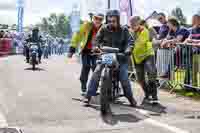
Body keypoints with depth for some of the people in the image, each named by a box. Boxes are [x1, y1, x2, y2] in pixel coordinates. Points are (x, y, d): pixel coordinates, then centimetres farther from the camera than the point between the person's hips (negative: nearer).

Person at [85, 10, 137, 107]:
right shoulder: (103, 29, 0)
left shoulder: (123, 30, -1)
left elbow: (129, 41, -6)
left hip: (120, 57, -1)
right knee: (96, 74, -15)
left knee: (124, 78, -8)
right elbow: (97, 39, -1)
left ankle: (130, 98, 12)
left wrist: (128, 49, -25)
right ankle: (88, 96, -7)